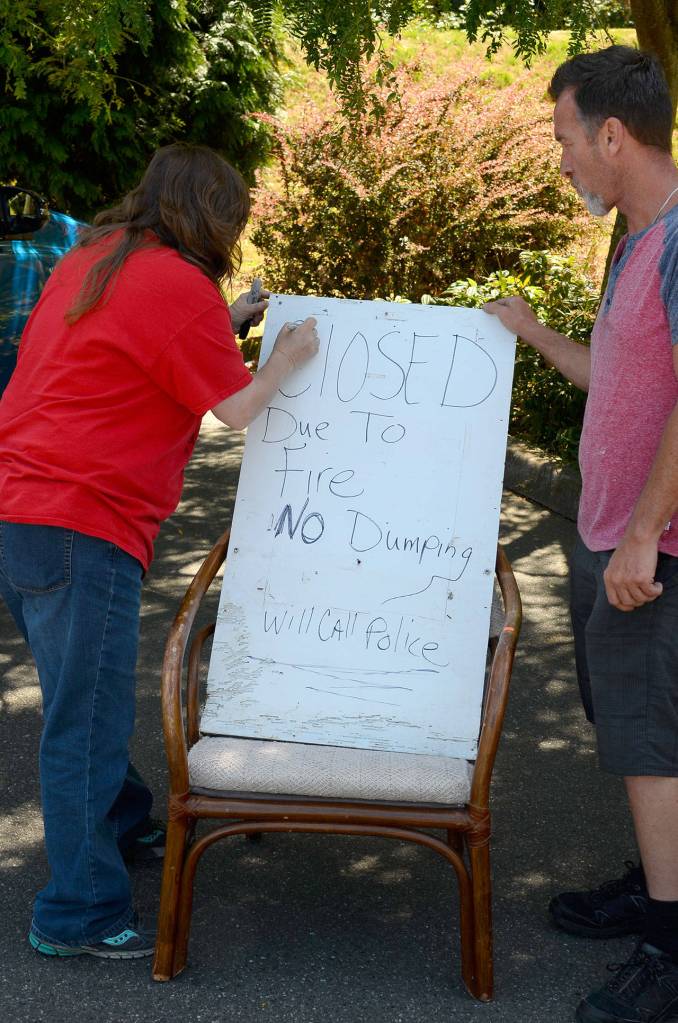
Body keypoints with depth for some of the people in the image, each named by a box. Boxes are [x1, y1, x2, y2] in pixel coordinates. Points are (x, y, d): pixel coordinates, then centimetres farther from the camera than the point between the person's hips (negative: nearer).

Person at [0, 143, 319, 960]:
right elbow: (235, 409, -6)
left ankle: (118, 818, 45)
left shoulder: (91, 257, 15)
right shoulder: (182, 285, -12)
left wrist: (223, 326, 23)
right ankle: (79, 914, 6)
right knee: (88, 721, -1)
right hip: (79, 525, -9)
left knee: (83, 700, 26)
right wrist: (285, 361, 11)